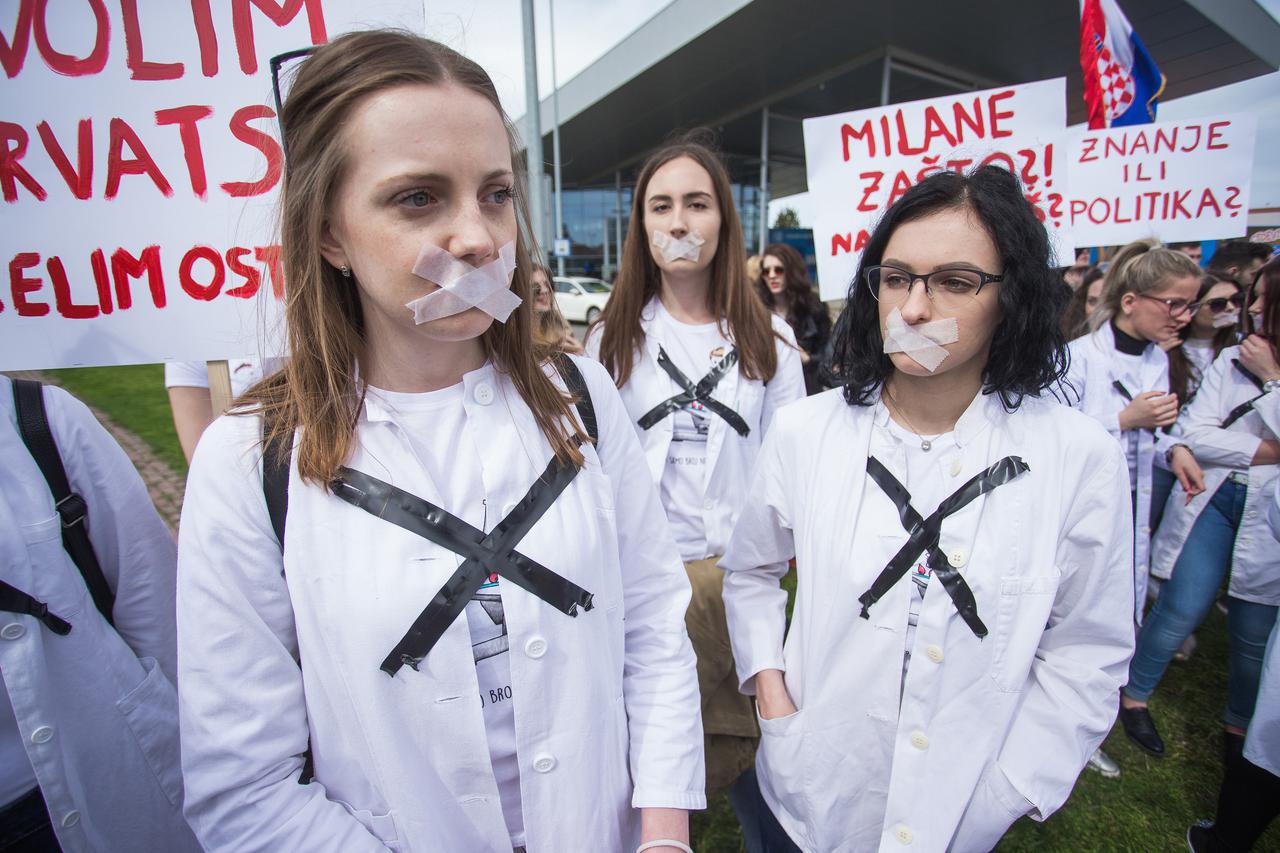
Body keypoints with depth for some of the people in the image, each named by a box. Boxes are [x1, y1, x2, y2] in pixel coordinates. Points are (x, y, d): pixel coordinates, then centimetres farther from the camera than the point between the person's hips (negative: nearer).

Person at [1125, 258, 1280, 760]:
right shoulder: (1233, 360, 3)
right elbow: (1195, 434, -4)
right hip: (1212, 499, 0)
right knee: (1182, 611, 1)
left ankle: (1239, 724, 33)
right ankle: (1134, 695, 21)